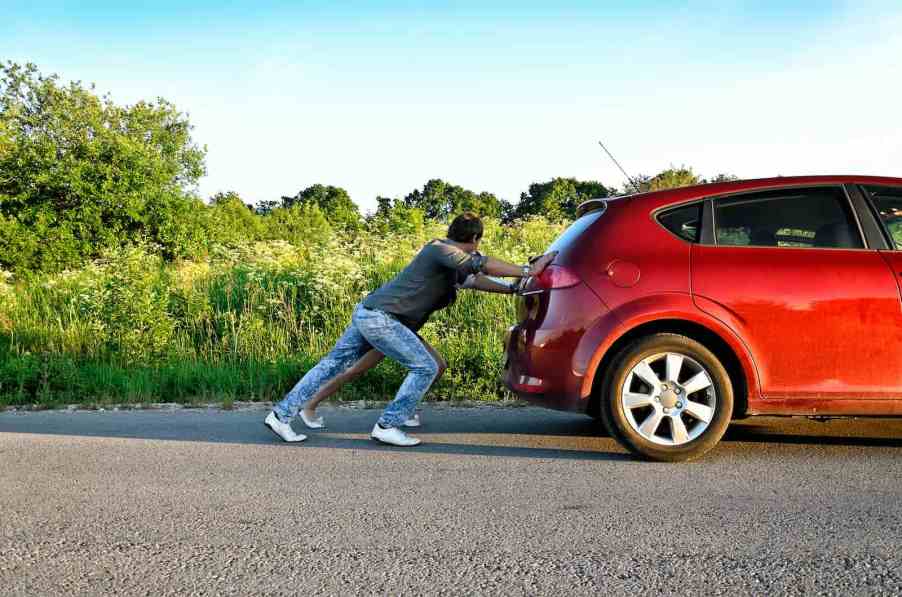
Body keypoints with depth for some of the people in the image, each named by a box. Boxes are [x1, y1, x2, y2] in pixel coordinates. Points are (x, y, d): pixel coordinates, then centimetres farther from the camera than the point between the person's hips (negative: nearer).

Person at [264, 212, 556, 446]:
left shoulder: (452, 263, 18)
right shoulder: (439, 249, -11)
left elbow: (476, 279, 27)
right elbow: (483, 265, -21)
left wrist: (513, 288, 22)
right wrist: (527, 271, -19)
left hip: (368, 313, 10)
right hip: (379, 317, -10)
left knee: (334, 364, 12)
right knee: (426, 367, -8)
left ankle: (282, 415, 15)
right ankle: (387, 426, -5)